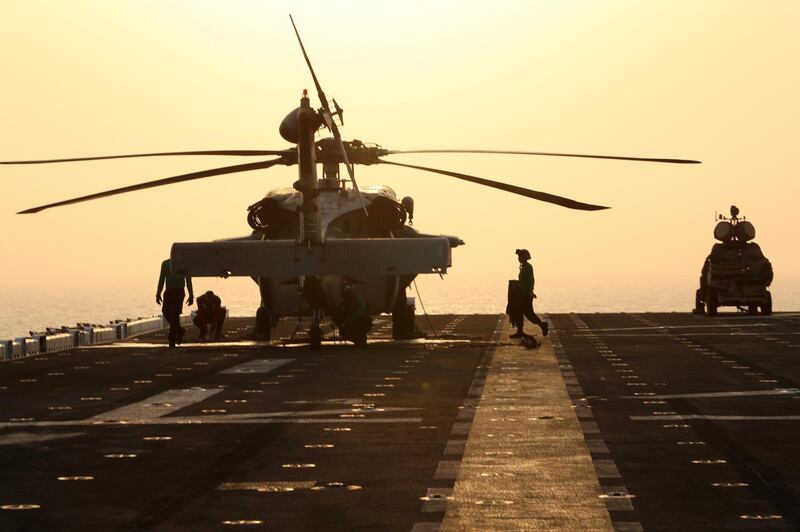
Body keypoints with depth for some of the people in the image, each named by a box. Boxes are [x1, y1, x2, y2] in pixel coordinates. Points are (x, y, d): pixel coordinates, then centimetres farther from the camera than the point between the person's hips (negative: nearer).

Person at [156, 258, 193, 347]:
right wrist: (158, 293, 9)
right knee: (166, 312, -6)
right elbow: (161, 279, 14)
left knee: (175, 315, -11)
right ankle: (180, 330, 19)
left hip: (179, 292, -4)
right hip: (168, 291, 4)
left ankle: (172, 340, -8)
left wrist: (191, 295, 0)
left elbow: (188, 280, 3)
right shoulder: (165, 264, 10)